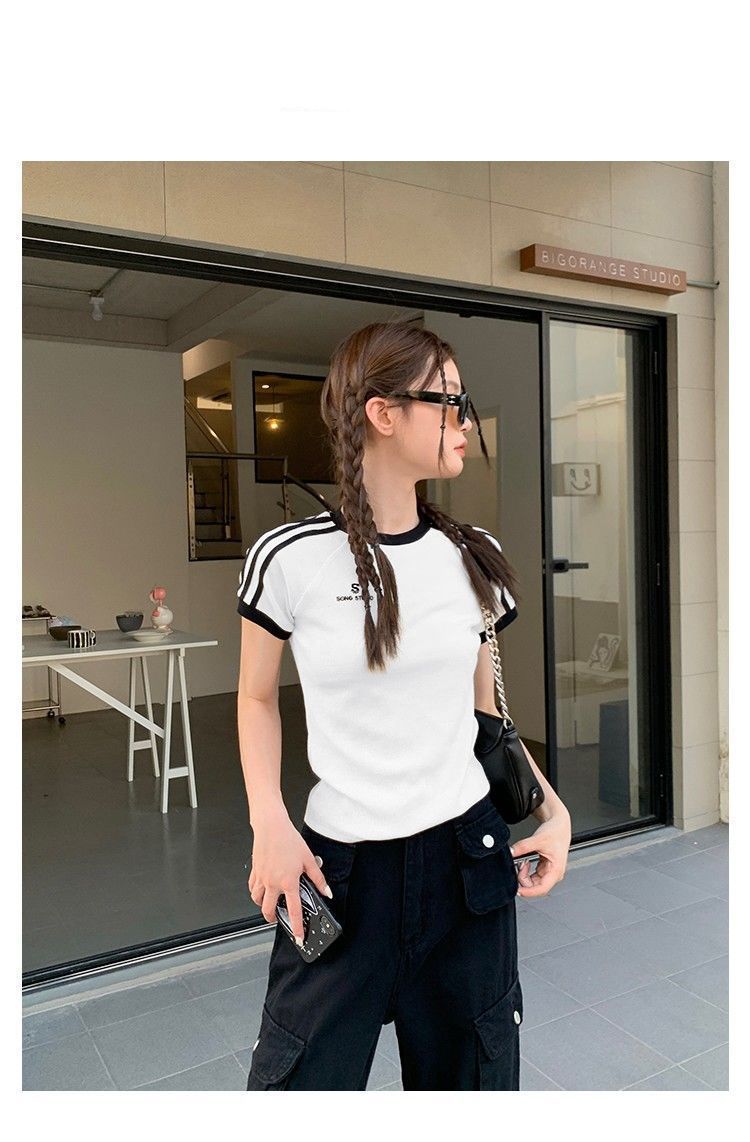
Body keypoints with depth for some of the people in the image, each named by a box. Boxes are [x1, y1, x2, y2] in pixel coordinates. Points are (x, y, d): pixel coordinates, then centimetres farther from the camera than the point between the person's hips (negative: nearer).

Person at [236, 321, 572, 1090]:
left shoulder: (473, 556, 0)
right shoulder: (289, 559, -11)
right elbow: (257, 699, 3)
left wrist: (550, 807, -1)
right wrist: (269, 825, -9)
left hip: (468, 853, 3)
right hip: (338, 862, -2)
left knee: (473, 1072, 17)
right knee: (303, 1075, 10)